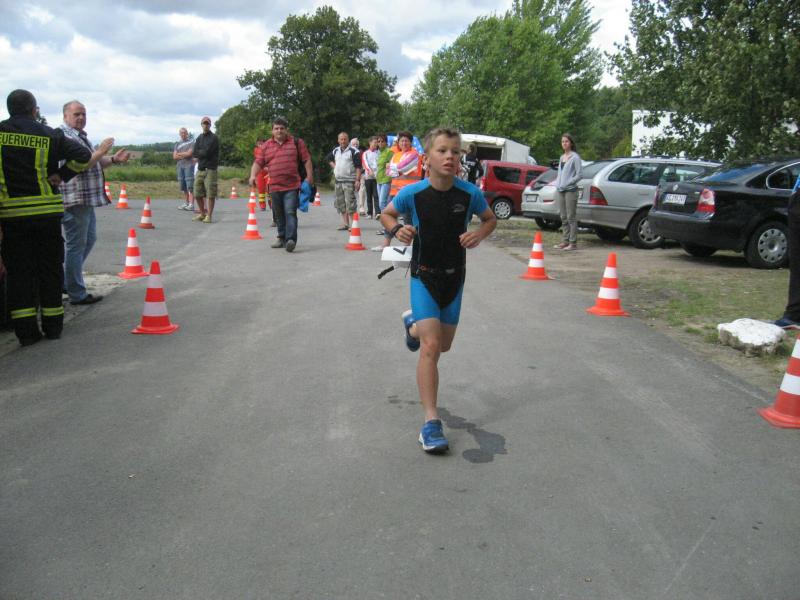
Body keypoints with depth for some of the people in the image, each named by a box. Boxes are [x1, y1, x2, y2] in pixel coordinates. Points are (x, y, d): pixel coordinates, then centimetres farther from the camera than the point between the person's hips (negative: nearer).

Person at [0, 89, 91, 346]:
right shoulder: (49, 135, -1)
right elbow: (83, 155, -7)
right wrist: (61, 175, 0)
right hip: (47, 212, 0)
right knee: (50, 269, 10)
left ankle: (26, 329, 3)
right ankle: (52, 325, 15)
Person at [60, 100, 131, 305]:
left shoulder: (81, 136, 18)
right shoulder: (64, 136, -13)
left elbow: (94, 163, 23)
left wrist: (114, 159, 7)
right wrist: (100, 152, -24)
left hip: (87, 199, 10)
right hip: (75, 200, -10)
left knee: (88, 240, 18)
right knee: (76, 245, -4)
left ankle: (66, 282, 28)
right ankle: (77, 294, 3)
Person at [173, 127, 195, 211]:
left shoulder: (191, 142, 3)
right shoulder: (177, 144, 17)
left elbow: (189, 153, -10)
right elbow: (174, 157, 8)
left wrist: (179, 154, 2)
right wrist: (184, 155, -5)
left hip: (189, 165, -5)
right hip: (180, 166, 5)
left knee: (190, 186, -11)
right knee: (183, 187, 7)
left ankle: (191, 205, -15)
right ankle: (186, 203, 12)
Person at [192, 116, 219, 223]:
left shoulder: (214, 138, -3)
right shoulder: (199, 138, 17)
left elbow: (207, 152, -13)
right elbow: (194, 153, 7)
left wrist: (199, 153, 2)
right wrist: (203, 153, -6)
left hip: (210, 169, -6)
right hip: (200, 168, 6)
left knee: (210, 194, -6)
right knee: (197, 194, 8)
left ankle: (209, 215, 0)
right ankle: (202, 214, 21)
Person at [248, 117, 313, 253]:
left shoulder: (296, 142, 5)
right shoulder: (266, 146, 11)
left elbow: (307, 160, 5)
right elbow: (258, 162, 9)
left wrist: (309, 176, -2)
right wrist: (253, 175, -7)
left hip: (292, 186, -4)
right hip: (274, 187, 4)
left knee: (290, 212, -13)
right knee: (279, 215, 12)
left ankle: (290, 240, -19)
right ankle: (281, 238, 25)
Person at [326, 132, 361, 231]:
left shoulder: (353, 151, -6)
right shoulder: (335, 151, 12)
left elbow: (358, 167, -9)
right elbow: (328, 158, 32)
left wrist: (357, 180, -17)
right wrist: (333, 166, 15)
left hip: (349, 181, -7)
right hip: (338, 181, 7)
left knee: (350, 203, -11)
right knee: (340, 203, 10)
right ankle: (345, 223, 18)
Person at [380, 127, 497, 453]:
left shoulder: (470, 193, -12)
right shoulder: (412, 193, -15)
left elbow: (490, 219, 6)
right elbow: (386, 214, 3)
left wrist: (479, 235, -15)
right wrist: (397, 228, -18)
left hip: (454, 277, 3)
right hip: (424, 275, -3)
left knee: (443, 345, 18)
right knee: (430, 347, -14)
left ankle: (413, 323, 53)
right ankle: (431, 422, -6)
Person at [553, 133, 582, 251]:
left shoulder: (575, 157, -5)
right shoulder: (562, 157, 16)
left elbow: (578, 175, -10)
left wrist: (567, 184, -15)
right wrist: (558, 184, 7)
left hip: (570, 191, -7)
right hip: (560, 191, 7)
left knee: (571, 217, -6)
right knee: (564, 217, 10)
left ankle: (573, 243, -3)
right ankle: (565, 241, 15)